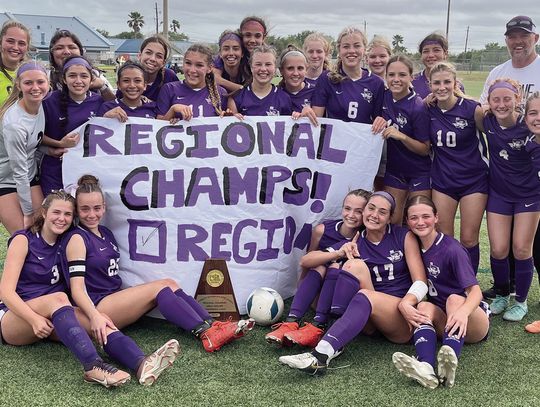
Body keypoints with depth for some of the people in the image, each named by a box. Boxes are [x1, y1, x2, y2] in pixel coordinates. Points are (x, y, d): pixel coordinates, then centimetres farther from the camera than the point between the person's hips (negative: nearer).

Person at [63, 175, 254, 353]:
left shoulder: (106, 233, 17)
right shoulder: (77, 239, -8)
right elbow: (77, 288, -18)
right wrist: (95, 316, -33)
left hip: (116, 298, 7)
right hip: (96, 306, -7)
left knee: (169, 284, -11)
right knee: (160, 287, -21)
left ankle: (213, 326, -24)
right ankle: (206, 335, -32)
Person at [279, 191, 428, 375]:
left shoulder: (404, 237, 3)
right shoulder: (356, 243, 8)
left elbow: (421, 282, -4)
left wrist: (405, 304, -24)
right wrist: (344, 254, -11)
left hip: (403, 319, -2)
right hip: (369, 322, 2)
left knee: (365, 296, -35)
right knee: (355, 265, -23)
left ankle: (321, 355, -51)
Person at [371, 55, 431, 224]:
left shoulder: (418, 107, -21)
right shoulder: (384, 97, -5)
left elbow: (425, 149, -16)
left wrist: (401, 136, -30)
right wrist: (378, 119, -10)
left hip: (419, 173, -5)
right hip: (394, 169, 5)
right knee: (392, 220, 8)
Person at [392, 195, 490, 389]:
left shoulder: (452, 249, -14)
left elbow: (475, 290, -24)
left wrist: (462, 312, -45)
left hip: (472, 320, -4)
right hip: (441, 321, 4)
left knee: (454, 299, -33)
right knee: (424, 307, -26)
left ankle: (450, 362, -58)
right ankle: (426, 367, -52)